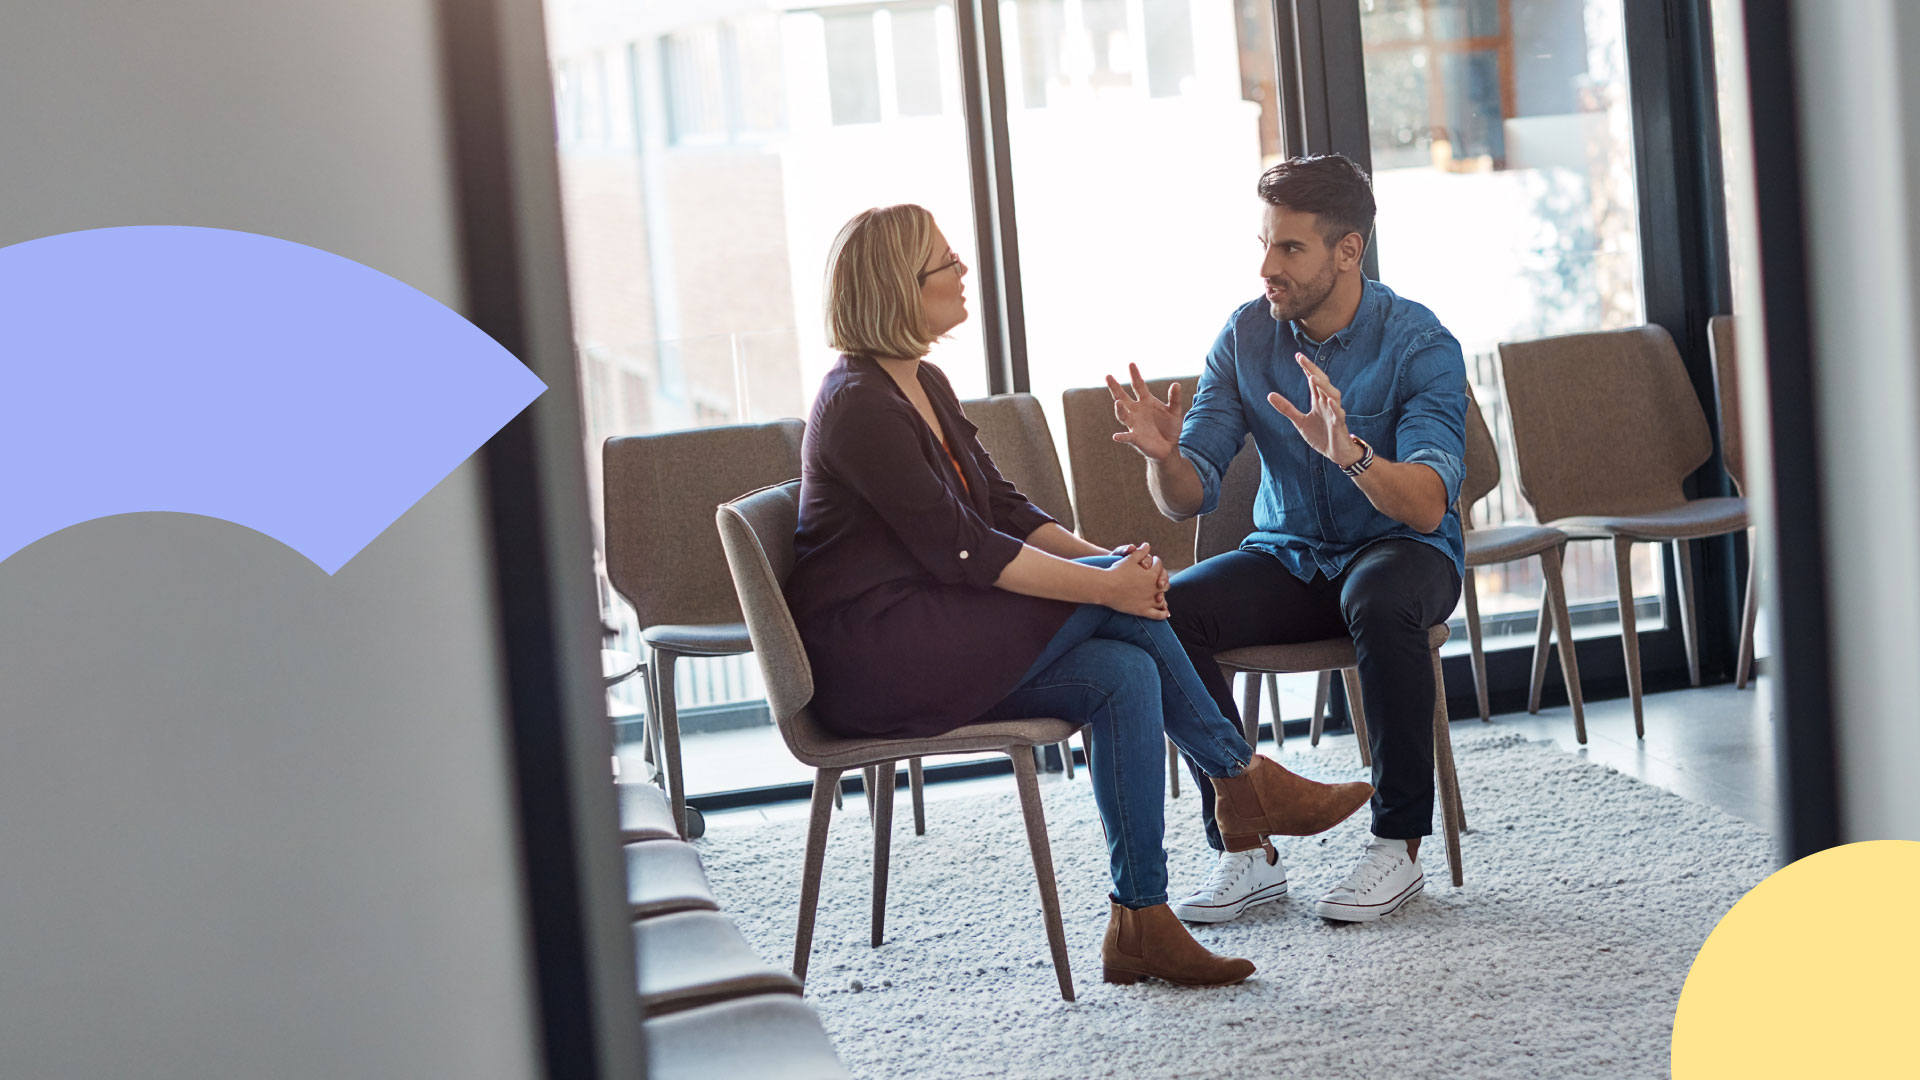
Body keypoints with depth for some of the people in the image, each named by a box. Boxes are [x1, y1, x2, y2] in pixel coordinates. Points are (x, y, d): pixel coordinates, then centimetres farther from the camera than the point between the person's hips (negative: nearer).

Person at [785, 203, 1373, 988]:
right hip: (869, 657, -9)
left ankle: (1141, 923, -14)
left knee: (1123, 673, -14)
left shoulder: (926, 385, 15)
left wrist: (1108, 560, -5)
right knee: (1118, 609, -18)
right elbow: (962, 552, -21)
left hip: (936, 641, 9)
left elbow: (1003, 509, 12)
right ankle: (1243, 781, -2)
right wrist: (1104, 584, -20)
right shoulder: (858, 407, -16)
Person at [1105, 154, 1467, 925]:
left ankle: (1400, 845, -24)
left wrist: (1350, 453, -46)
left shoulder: (1420, 344, -15)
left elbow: (1428, 507, -27)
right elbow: (1187, 498, -6)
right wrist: (1162, 453, -29)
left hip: (1402, 551, -4)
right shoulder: (1246, 334, -3)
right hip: (1288, 556, 4)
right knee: (1159, 610, -24)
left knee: (1378, 603, -39)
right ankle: (1244, 848, -16)